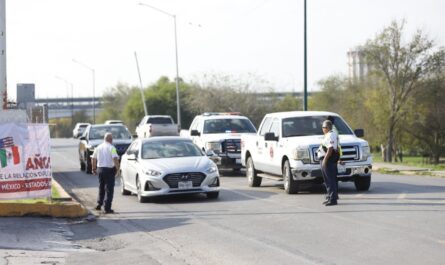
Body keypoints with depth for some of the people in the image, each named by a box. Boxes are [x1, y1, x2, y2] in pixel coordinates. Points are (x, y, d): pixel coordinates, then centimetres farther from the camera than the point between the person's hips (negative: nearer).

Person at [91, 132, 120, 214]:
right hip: (109, 170, -6)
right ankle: (107, 208, -4)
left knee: (101, 188, 21)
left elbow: (94, 159, 16)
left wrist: (94, 168, 25)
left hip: (100, 169, 6)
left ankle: (99, 204, 24)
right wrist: (117, 168, -18)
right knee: (109, 189, -1)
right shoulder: (111, 148, -10)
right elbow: (115, 158, -23)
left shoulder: (98, 147, 9)